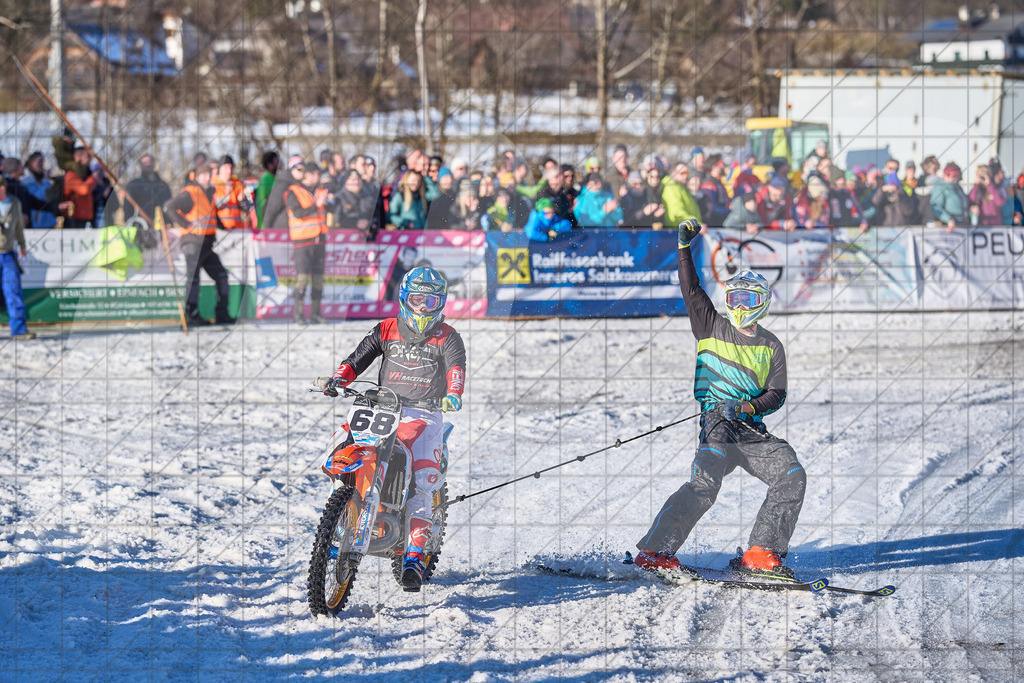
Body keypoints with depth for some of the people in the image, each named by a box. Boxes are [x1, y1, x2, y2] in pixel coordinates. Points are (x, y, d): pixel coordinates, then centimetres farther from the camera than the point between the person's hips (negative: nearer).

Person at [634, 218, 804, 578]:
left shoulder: (771, 347, 14)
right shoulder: (712, 328, 12)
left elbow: (776, 394, 8)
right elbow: (691, 290, 5)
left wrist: (749, 406, -12)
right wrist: (684, 247, -2)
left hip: (753, 429, 3)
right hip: (717, 423, -3)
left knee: (792, 475, -14)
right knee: (705, 484, -24)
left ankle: (761, 552, -11)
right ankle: (654, 551, -25)